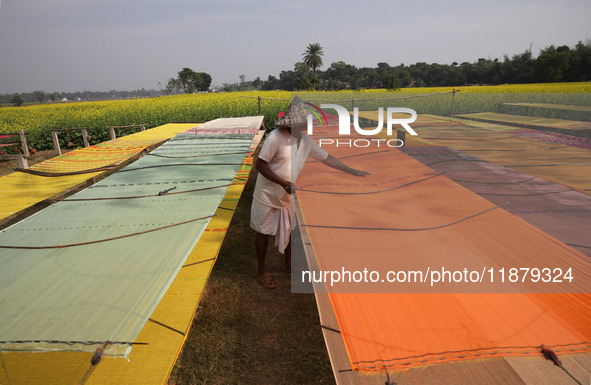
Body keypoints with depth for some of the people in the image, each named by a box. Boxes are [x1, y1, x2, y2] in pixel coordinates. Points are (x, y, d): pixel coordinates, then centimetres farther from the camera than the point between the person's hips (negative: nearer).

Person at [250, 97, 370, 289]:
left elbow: (326, 158, 9)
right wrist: (284, 183, -25)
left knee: (290, 230, 16)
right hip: (267, 195, -6)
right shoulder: (275, 138, -21)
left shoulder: (306, 141, 0)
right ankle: (262, 271, 24)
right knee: (263, 231, 7)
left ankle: (289, 264, 38)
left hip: (288, 196, 6)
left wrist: (353, 171, 9)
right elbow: (259, 165, -19)